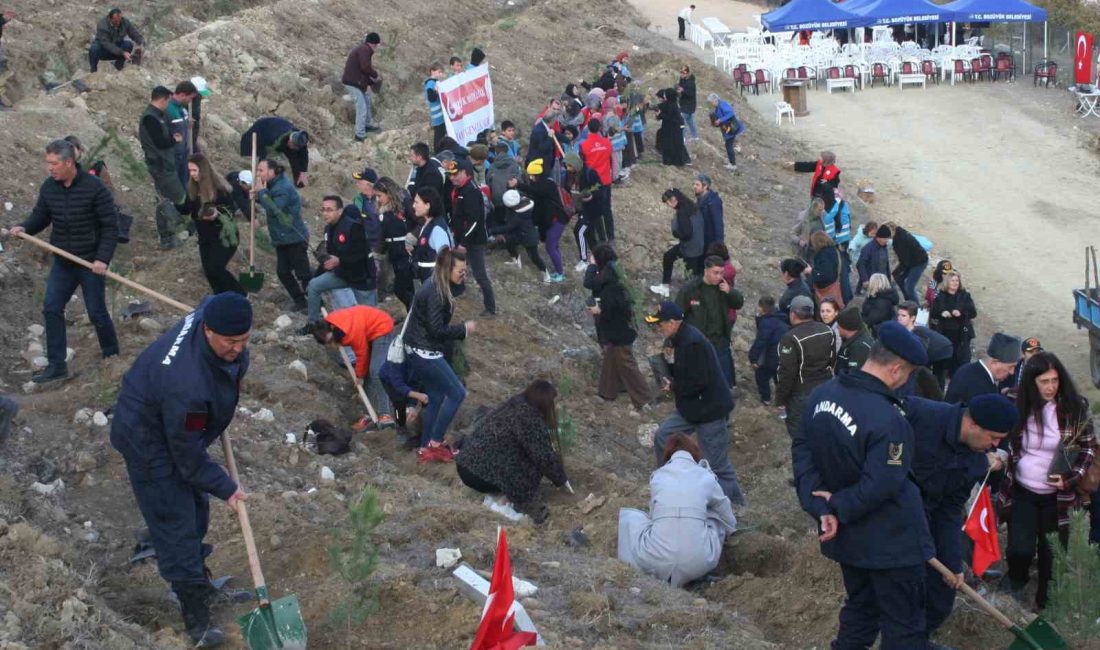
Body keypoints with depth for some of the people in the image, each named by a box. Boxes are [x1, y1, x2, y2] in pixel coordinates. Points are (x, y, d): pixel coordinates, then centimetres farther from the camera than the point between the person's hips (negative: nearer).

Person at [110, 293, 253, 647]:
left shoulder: (213, 311, -23)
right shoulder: (188, 385, -44)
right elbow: (187, 454, -29)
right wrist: (224, 487, -16)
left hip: (179, 428, 9)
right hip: (150, 440, -9)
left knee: (196, 508, 23)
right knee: (177, 521, -4)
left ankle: (196, 575, 45)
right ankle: (197, 618, 5)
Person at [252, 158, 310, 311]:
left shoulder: (283, 188, -21)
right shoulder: (275, 185, 9)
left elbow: (274, 209, -29)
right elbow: (272, 206, 14)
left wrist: (262, 192, -21)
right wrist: (259, 197, -3)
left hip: (294, 238, -10)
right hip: (282, 239, 10)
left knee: (302, 273, -5)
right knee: (283, 271, 9)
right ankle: (300, 302, 18)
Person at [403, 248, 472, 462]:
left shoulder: (438, 285, 5)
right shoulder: (435, 293, -24)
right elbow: (437, 330, -25)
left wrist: (461, 282, -3)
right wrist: (464, 329, -14)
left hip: (420, 351, 10)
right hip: (424, 353, -10)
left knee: (436, 397, 17)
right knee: (457, 393, -1)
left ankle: (425, 449, 23)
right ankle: (435, 444, 7)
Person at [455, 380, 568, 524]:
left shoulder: (515, 403, 12)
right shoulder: (529, 420, -17)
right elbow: (544, 457, -13)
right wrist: (561, 479, 3)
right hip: (481, 476, -10)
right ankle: (525, 501, -2)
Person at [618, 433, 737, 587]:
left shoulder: (657, 476, 15)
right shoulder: (706, 477, 14)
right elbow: (730, 524, 27)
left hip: (656, 561, 0)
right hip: (698, 563, 0)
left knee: (628, 515, 27)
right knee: (717, 518, 29)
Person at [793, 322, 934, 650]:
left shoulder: (822, 394, -3)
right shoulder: (887, 420, -29)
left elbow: (802, 450, -1)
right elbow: (880, 486, -29)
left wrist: (821, 507, -8)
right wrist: (839, 505, -13)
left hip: (846, 535, 8)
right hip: (890, 541, -8)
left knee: (859, 610, 25)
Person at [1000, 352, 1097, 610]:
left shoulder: (1075, 407, -9)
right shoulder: (1018, 407, -7)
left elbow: (1089, 447, 0)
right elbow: (1004, 443, 9)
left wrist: (1071, 478, -12)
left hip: (1057, 495, 0)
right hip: (1022, 491, 0)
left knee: (1052, 551, 8)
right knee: (1020, 549, -8)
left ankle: (1045, 602, 28)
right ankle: (1018, 579, 25)